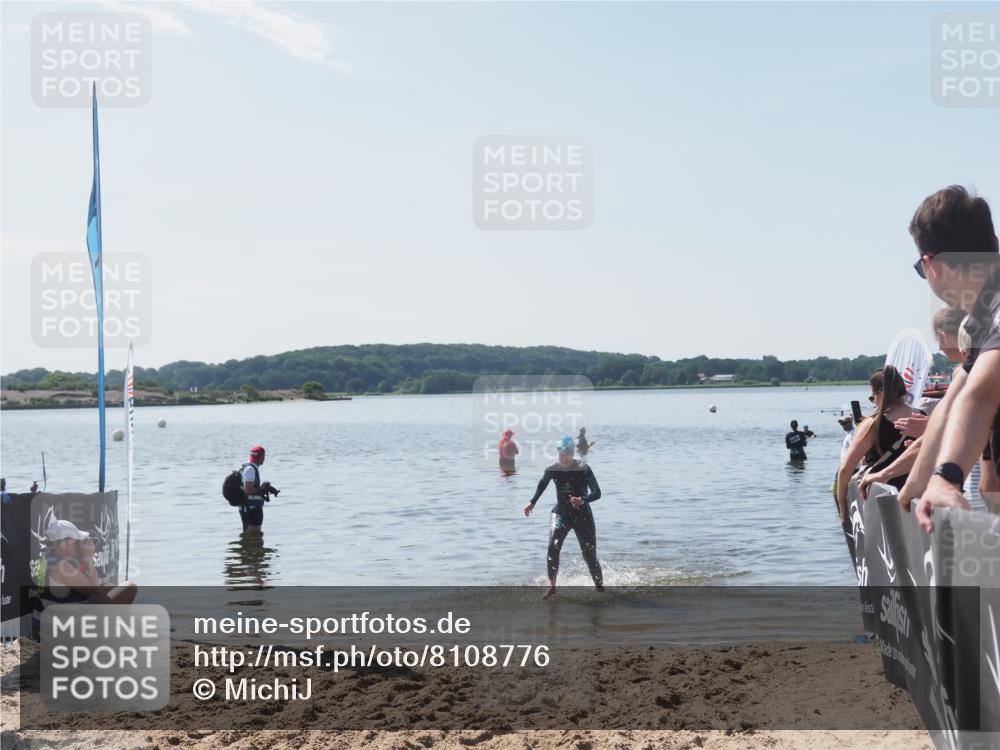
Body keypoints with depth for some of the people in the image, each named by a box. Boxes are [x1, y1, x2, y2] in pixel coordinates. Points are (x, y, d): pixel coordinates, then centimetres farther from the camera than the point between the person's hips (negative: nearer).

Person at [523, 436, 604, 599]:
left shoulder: (583, 469, -13)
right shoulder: (552, 469, -4)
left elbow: (597, 492, -14)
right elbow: (542, 484, 18)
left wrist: (583, 500, -33)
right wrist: (532, 502, 18)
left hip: (582, 516, -2)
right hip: (560, 513, 2)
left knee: (590, 556, -1)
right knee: (552, 547, -21)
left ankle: (600, 587, 18)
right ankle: (552, 586, -13)